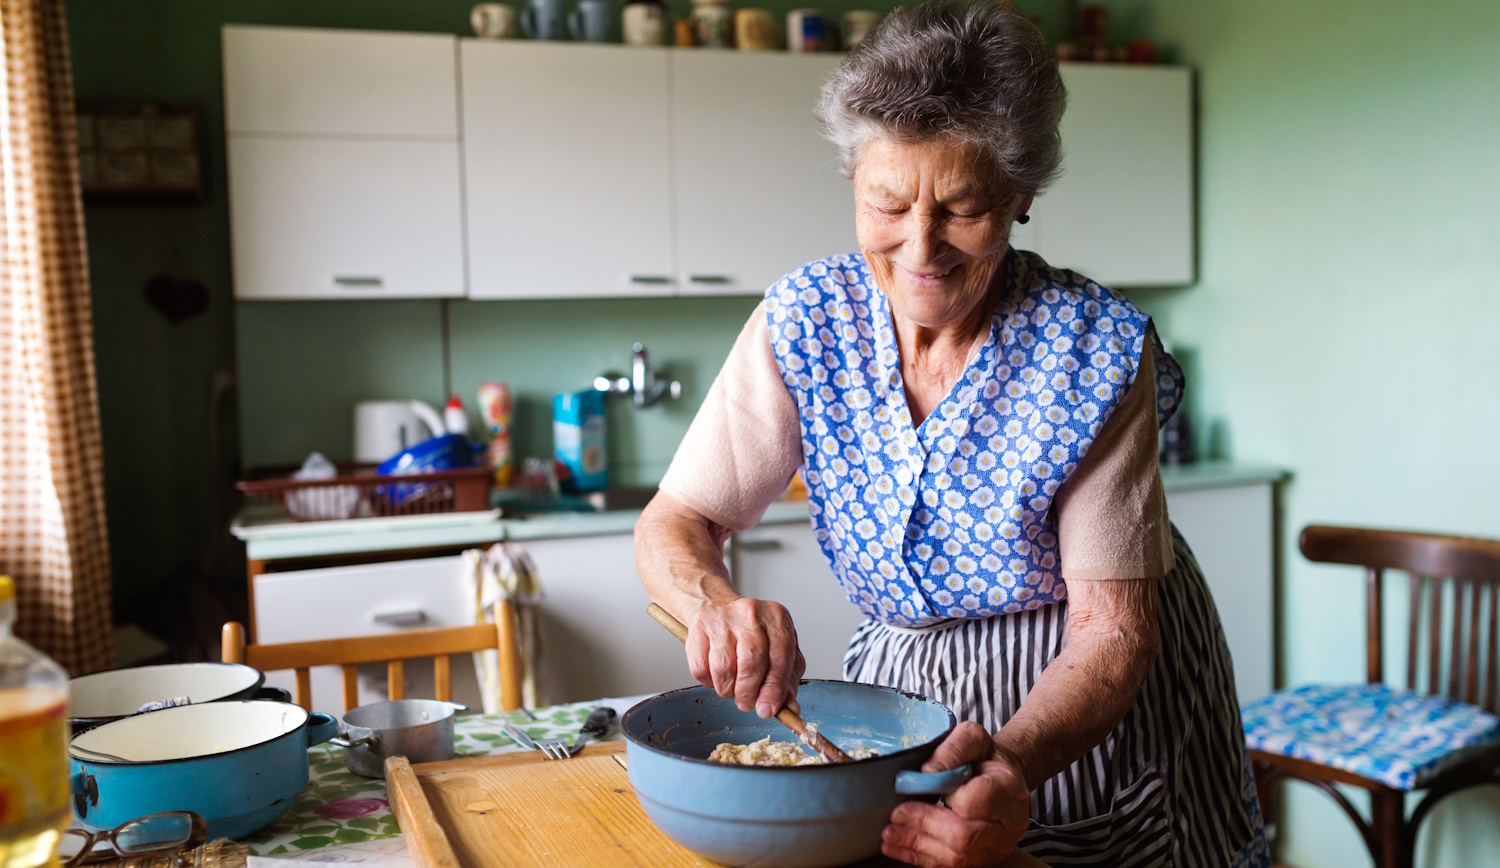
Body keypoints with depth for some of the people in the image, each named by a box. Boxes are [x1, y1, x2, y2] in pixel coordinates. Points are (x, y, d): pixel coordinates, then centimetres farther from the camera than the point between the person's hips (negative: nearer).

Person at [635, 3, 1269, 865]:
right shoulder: (805, 323, -16)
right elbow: (675, 522, -14)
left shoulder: (1095, 349, -24)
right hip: (902, 685, 2)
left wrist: (1015, 760, -41)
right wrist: (714, 602, -37)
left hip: (1094, 712, -2)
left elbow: (1111, 630, -23)